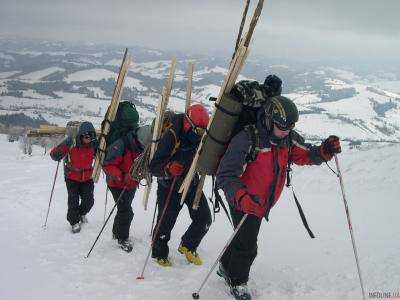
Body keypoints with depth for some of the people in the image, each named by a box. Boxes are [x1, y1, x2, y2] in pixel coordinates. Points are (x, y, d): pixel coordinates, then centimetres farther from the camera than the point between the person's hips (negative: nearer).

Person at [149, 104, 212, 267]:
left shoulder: (200, 137, -5)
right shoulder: (171, 136, -24)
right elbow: (153, 167, -24)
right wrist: (168, 169, -42)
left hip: (191, 184, 6)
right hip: (169, 186, -5)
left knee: (204, 218, 0)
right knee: (165, 222, 2)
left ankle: (187, 246, 25)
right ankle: (160, 254, 29)